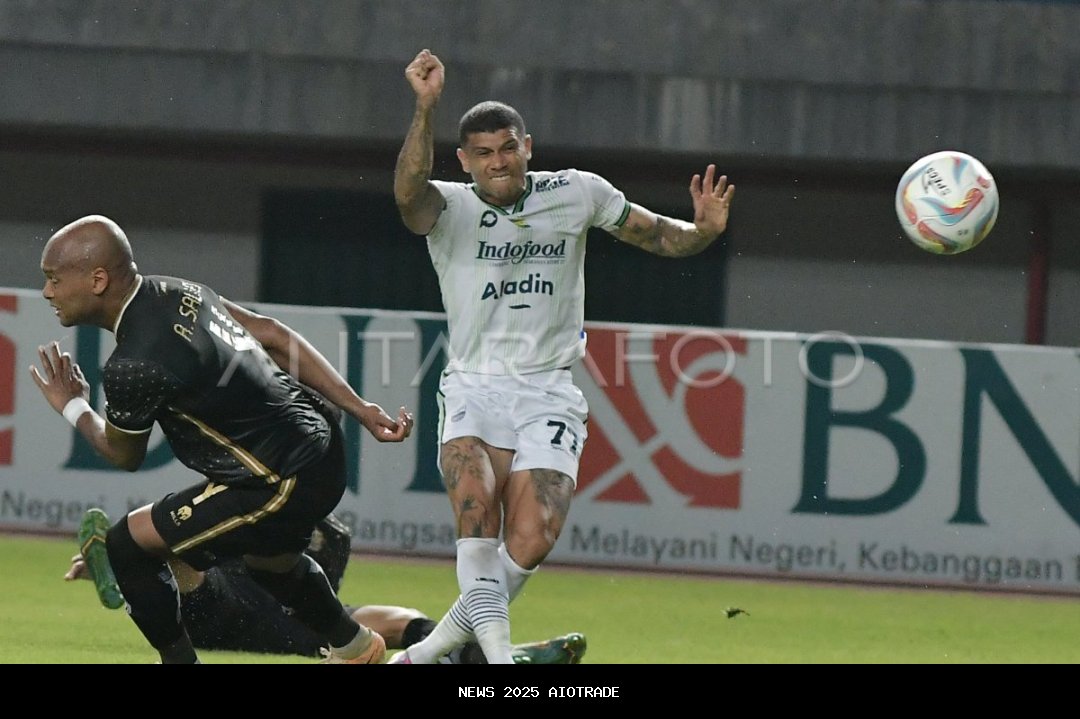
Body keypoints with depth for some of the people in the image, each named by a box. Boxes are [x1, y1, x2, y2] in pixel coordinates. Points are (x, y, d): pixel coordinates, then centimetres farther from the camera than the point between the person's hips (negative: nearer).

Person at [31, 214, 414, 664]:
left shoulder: (133, 368, -24)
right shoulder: (173, 292, 1)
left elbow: (124, 455, -5)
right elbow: (273, 335, 7)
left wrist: (73, 409, 14)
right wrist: (359, 408, 11)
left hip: (287, 485, -10)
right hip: (319, 443, 10)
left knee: (129, 544, -2)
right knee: (269, 558, 39)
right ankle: (356, 648, 62)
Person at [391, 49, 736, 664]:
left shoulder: (577, 193, 5)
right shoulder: (449, 207, -2)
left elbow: (659, 236, 13)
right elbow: (409, 192, -26)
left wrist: (704, 229, -10)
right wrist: (426, 107, -40)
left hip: (549, 394, 1)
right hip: (473, 388, -1)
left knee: (531, 541, -16)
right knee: (476, 505, -30)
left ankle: (432, 649, 1)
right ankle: (498, 657, -28)